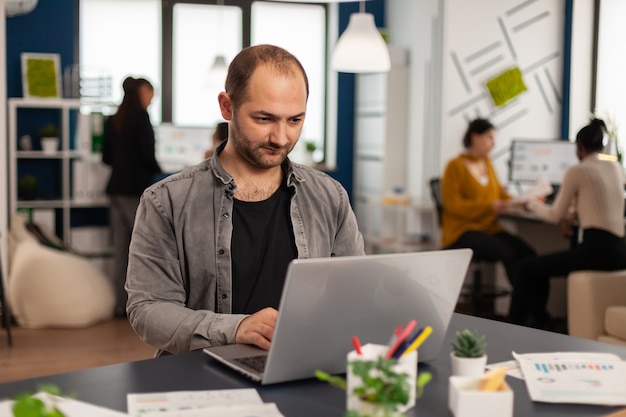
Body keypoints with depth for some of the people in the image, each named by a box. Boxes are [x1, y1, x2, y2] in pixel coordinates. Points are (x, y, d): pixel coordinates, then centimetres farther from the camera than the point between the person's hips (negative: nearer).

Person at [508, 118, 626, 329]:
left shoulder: (576, 171, -6)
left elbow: (555, 215, 3)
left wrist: (532, 205, 21)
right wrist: (572, 213, 15)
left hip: (597, 249, -8)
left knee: (527, 268, 5)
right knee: (541, 264, 26)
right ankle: (538, 320, 32)